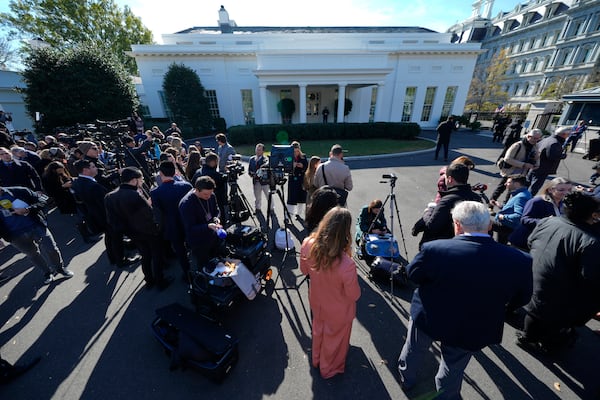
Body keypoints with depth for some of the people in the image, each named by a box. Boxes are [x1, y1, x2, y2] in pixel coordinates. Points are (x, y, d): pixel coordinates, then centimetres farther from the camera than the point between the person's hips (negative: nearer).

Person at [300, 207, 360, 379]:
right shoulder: (347, 265, -42)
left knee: (318, 331, 34)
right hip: (338, 312, -4)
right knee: (334, 340, 29)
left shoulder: (308, 244, -29)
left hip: (316, 302, 4)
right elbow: (354, 295, -22)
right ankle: (330, 369, 59)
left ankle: (316, 360, 64)